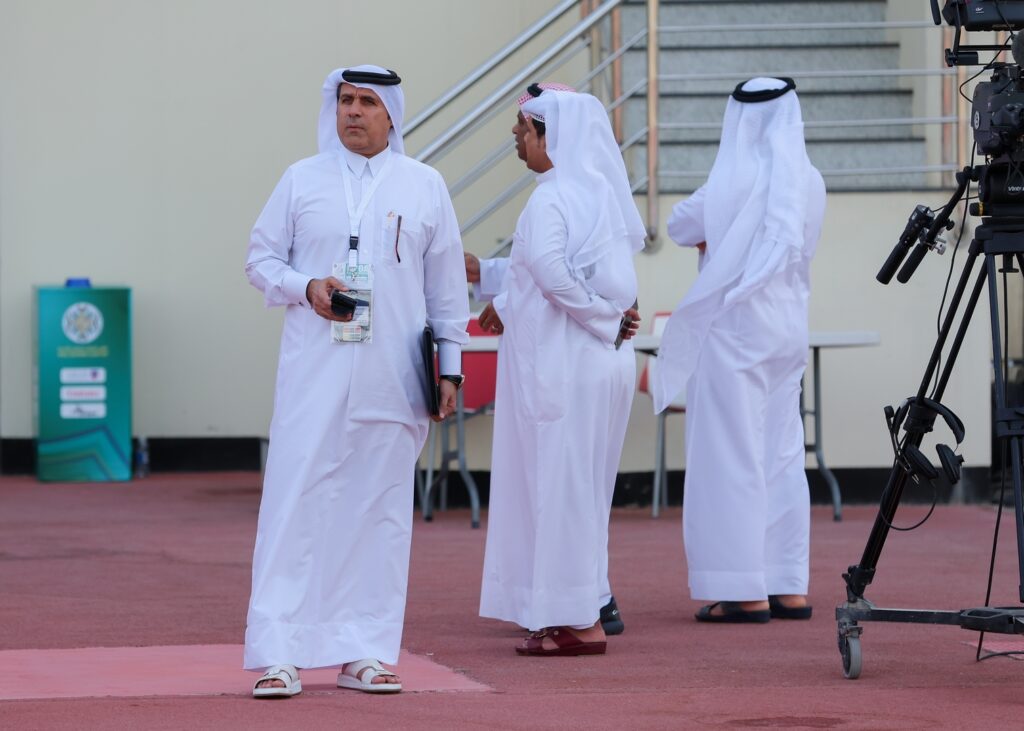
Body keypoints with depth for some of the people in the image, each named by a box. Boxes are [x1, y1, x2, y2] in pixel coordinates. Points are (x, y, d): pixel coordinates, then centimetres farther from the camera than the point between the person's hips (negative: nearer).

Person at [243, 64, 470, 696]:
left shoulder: (425, 186, 9)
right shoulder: (303, 180, 7)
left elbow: (446, 284, 12)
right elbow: (261, 258, 10)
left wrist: (450, 365, 8)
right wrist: (306, 287, -10)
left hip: (392, 379, 1)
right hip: (314, 374, -1)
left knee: (380, 510, 3)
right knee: (297, 501, -7)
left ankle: (364, 652, 9)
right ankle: (280, 654, -7)